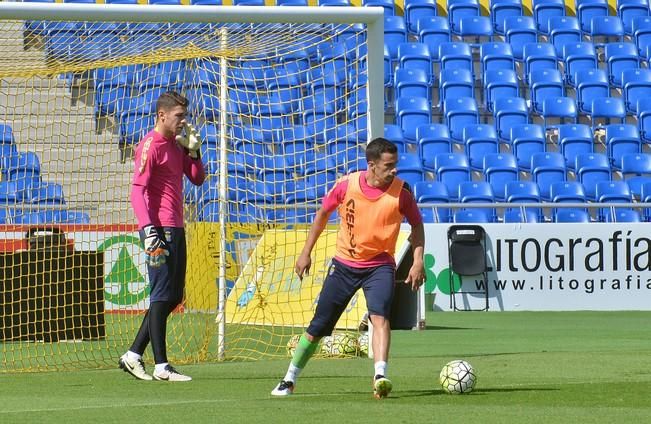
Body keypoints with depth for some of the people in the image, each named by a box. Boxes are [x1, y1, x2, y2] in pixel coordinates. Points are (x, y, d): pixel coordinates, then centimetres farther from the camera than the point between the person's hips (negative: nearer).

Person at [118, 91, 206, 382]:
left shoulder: (176, 145, 16)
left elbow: (198, 179, 18)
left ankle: (133, 355, 15)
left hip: (176, 229, 9)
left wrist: (193, 150, 2)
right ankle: (161, 366, -4)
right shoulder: (150, 145, -10)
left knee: (174, 296, 12)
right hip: (160, 231, -9)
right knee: (162, 296, -7)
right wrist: (148, 230, -26)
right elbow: (137, 190, -17)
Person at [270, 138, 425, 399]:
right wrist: (306, 252, 7)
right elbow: (323, 213, 5)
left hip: (380, 265, -1)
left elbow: (417, 225, 0)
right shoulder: (346, 185, -13)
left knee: (379, 316, -28)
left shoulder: (401, 191, -15)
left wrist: (418, 261, -12)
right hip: (344, 264, 1)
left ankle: (380, 377, -36)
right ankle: (289, 381, 21)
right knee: (318, 326, 6)